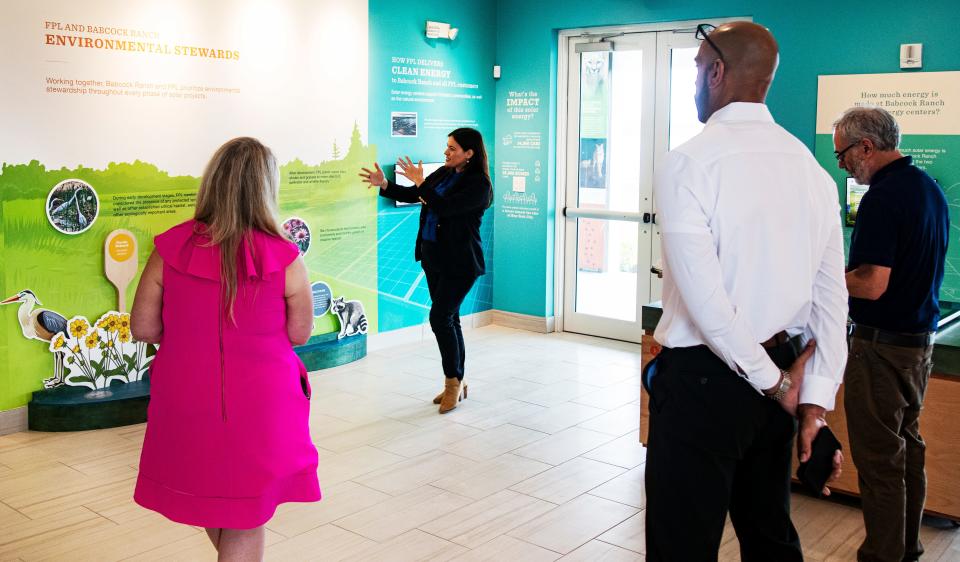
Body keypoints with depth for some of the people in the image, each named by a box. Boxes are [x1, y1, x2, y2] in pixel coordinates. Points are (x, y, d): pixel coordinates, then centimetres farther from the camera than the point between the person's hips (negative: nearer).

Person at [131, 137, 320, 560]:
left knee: (211, 501, 28)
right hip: (258, 409, -3)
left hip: (187, 405, 3)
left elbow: (143, 328, -5)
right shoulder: (284, 258, -18)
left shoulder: (170, 249, -12)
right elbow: (299, 333, -7)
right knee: (245, 526, 14)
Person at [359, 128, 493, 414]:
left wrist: (420, 182, -21)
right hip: (434, 256, 8)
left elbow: (444, 207, -25)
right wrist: (384, 184, -3)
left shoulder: (479, 184, -14)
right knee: (449, 319, 12)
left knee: (440, 318, -11)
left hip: (459, 262, -8)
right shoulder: (444, 173, 8)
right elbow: (412, 196, 10)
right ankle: (456, 383, 21)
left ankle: (453, 381, 4)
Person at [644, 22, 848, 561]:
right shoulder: (811, 167, 6)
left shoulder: (688, 162, -13)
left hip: (703, 378, -7)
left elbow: (704, 296, -20)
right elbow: (833, 295, 3)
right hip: (780, 371, 7)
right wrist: (815, 401, 2)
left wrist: (775, 382, -10)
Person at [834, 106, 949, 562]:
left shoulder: (882, 198, -20)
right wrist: (845, 273, 16)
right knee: (908, 446, 18)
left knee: (878, 456, 0)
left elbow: (872, 284, -26)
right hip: (921, 339, 10)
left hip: (883, 346, -10)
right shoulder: (930, 188, 10)